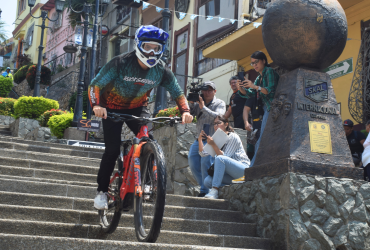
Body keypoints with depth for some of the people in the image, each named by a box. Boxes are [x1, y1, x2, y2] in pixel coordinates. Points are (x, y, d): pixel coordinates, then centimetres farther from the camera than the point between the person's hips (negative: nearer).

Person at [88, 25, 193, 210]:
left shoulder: (161, 72, -15)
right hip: (112, 108, -3)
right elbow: (95, 85, -26)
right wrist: (96, 106, -45)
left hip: (137, 108, 3)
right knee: (112, 150, -11)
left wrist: (185, 111, -27)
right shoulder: (120, 63, -26)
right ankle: (102, 192, 6)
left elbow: (178, 93, -8)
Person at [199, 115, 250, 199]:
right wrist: (200, 139, -4)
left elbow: (224, 156, -18)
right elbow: (203, 154, 7)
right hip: (230, 173, 7)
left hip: (242, 168, -7)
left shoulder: (233, 137, -10)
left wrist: (213, 145, -24)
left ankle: (214, 191, -36)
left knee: (219, 158, -32)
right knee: (207, 181, -14)